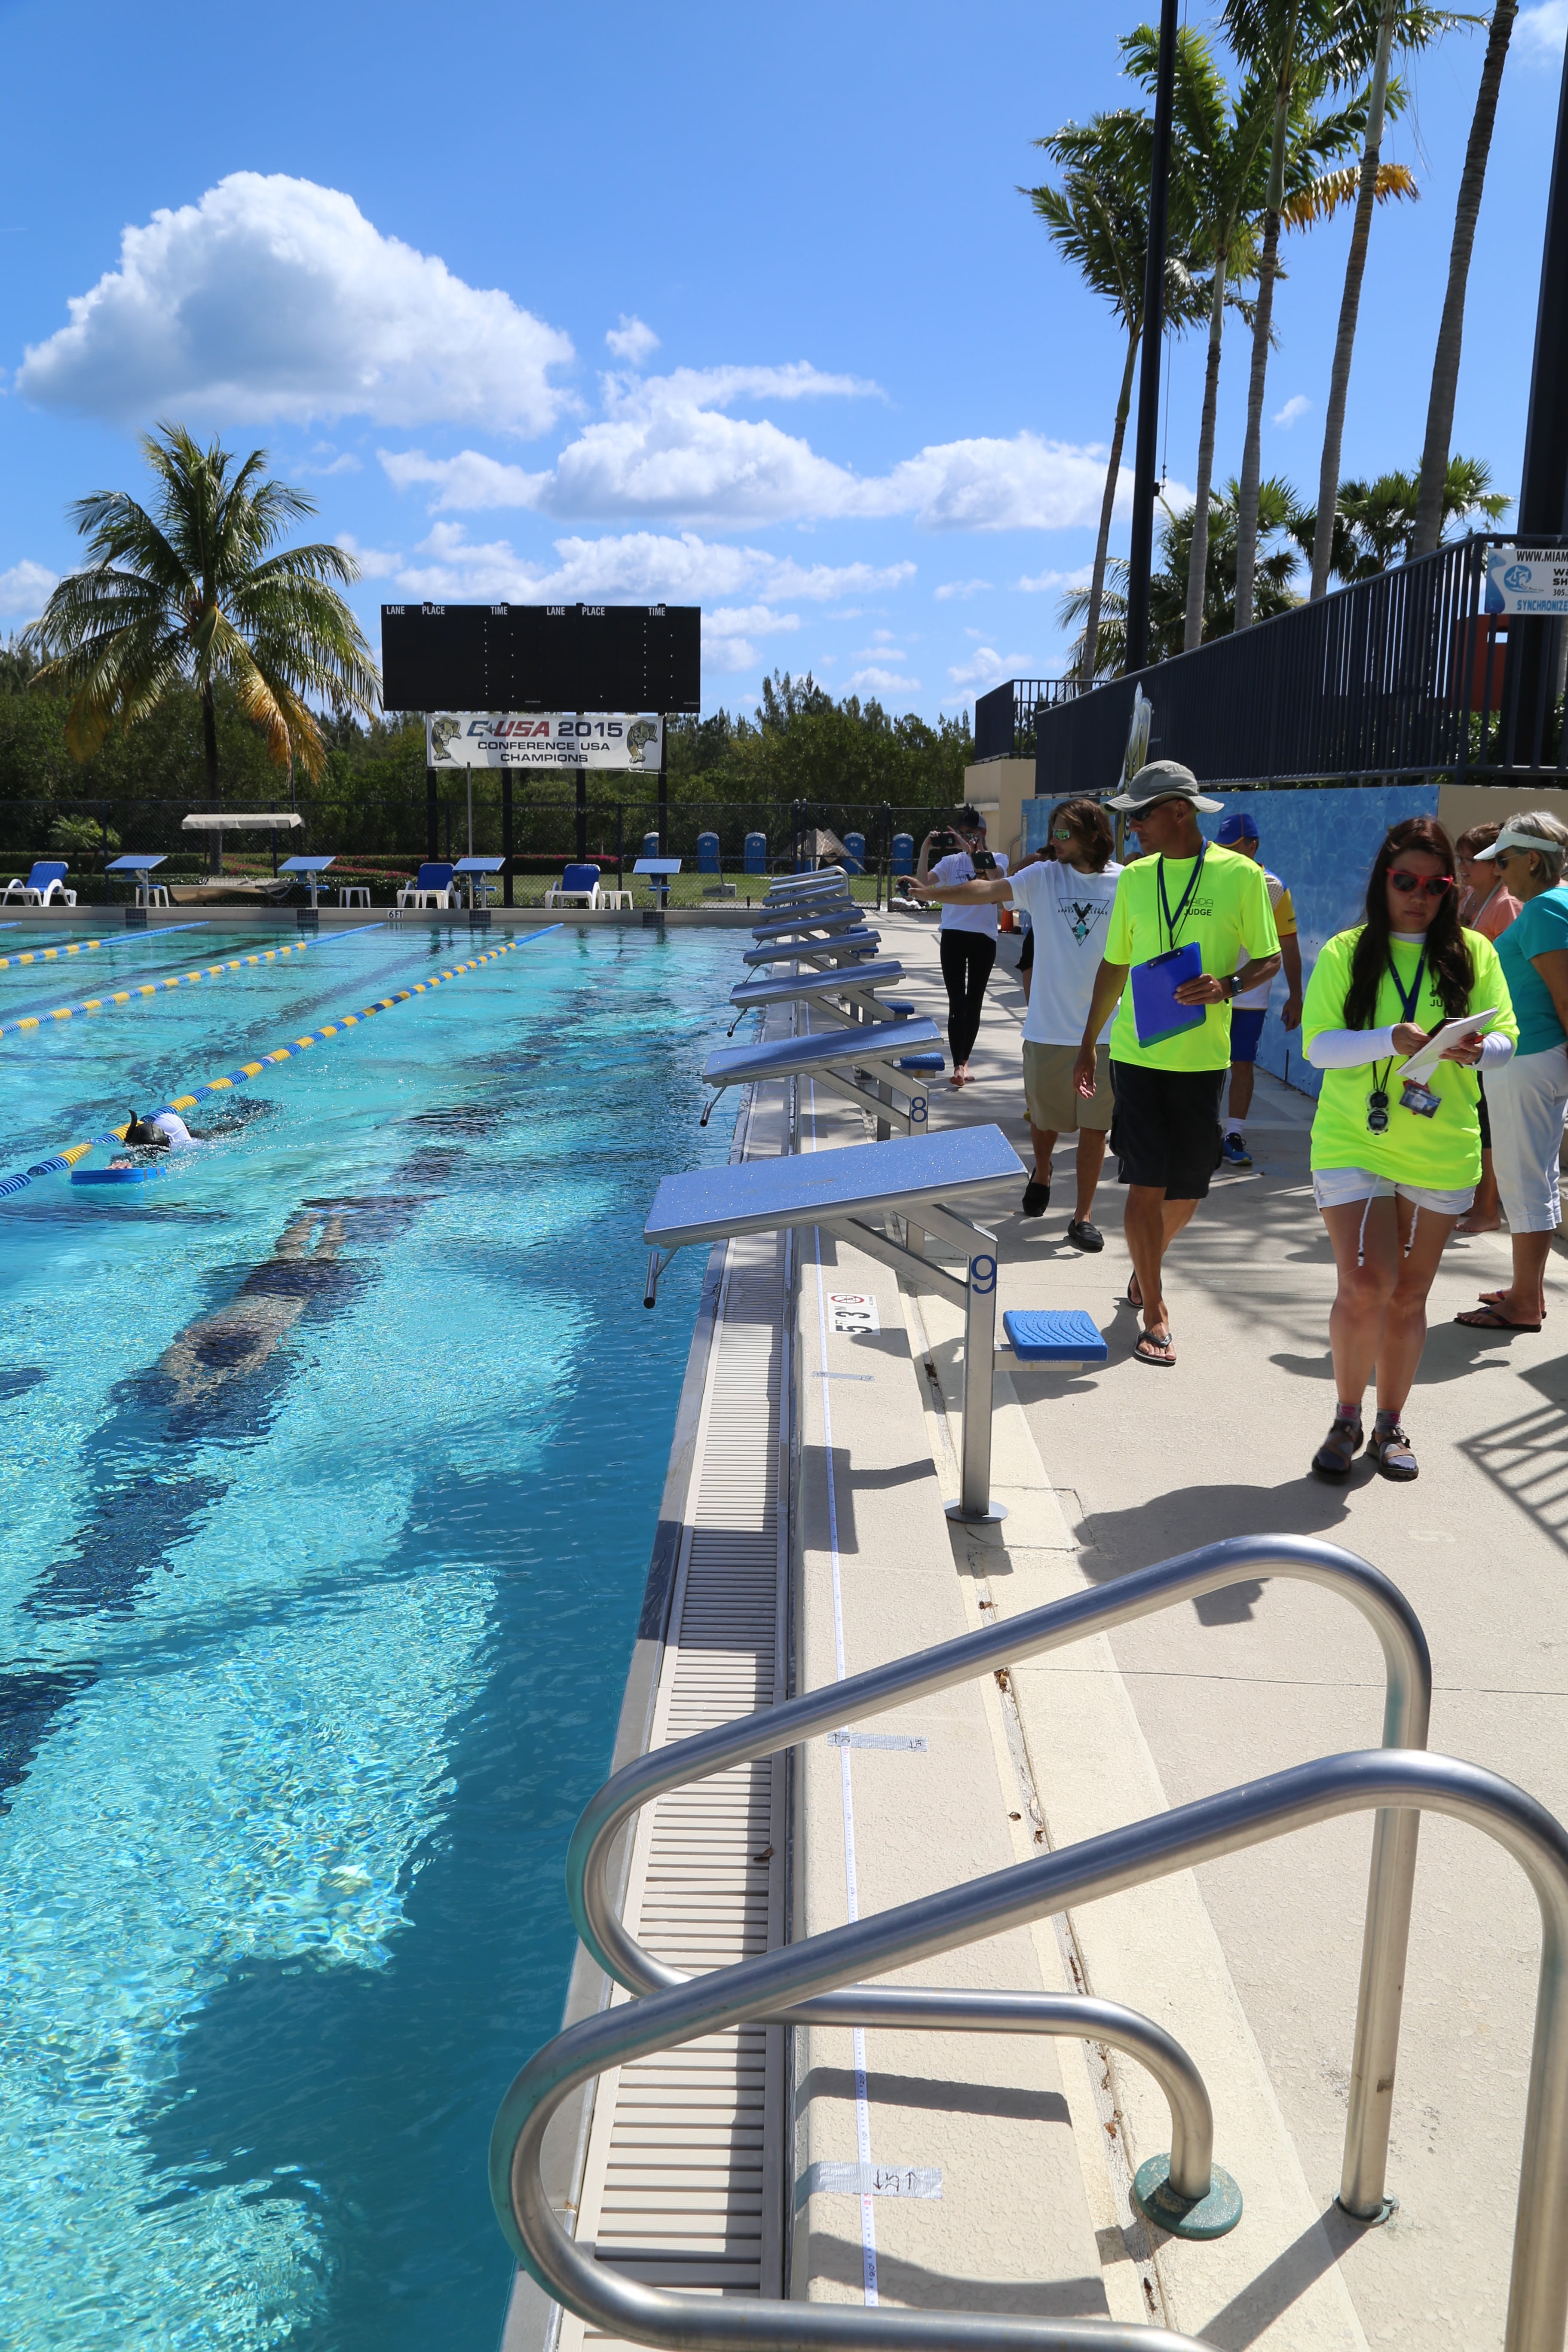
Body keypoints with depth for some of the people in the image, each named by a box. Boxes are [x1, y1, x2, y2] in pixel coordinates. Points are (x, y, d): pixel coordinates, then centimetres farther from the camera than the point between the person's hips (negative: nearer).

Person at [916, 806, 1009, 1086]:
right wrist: (926, 850, -16)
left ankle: (964, 1060, 23)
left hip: (984, 937, 0)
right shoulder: (951, 861, 7)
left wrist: (973, 852, -27)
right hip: (953, 936, 1)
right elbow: (922, 884, -7)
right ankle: (958, 1066, -10)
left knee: (974, 1001, 9)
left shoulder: (997, 859, 4)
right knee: (957, 1003, -6)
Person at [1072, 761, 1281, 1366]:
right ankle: (1155, 1314, 5)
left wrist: (1226, 986, -20)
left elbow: (1269, 960, 1)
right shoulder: (1135, 878, 6)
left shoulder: (1240, 875, -3)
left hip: (1202, 1057, -1)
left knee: (1187, 1188, 10)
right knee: (1146, 1183, -4)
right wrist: (1089, 1042, 15)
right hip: (1136, 1051, 1)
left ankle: (1147, 1264, 39)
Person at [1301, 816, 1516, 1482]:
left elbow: (1505, 1040, 5)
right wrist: (1391, 1039, -23)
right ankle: (1347, 1418, 9)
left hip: (1442, 1153, 2)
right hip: (1353, 1145, -2)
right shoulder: (1346, 953, 0)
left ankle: (1389, 1427, 26)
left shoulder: (1473, 954, 5)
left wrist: (1474, 1050, -18)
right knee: (1366, 1286, -13)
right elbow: (1318, 1045, -7)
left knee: (1409, 1295, 10)